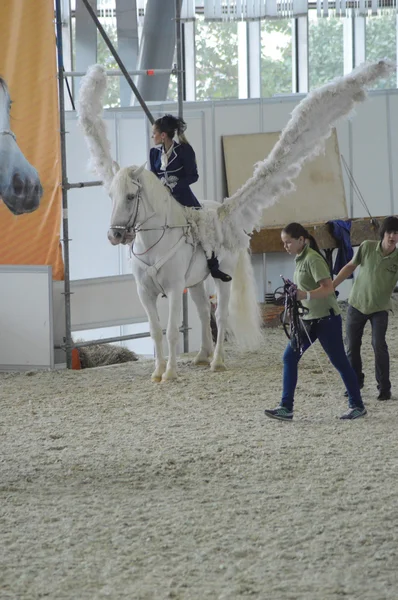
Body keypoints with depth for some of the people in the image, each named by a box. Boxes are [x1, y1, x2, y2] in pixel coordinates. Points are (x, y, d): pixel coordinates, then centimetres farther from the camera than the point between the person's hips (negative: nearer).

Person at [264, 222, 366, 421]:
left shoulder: (312, 259, -17)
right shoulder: (300, 259, 11)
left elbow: (328, 288, -26)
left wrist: (305, 295, -38)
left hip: (326, 318, -9)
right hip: (308, 319, 9)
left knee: (339, 361, 0)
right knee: (289, 357, 1)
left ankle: (357, 405, 12)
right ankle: (286, 407, 1)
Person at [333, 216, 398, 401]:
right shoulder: (367, 247, -13)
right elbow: (350, 267, 0)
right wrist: (331, 286, -1)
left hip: (380, 309, -2)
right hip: (357, 304, 2)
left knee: (379, 345, -15)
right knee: (351, 346, 9)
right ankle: (356, 382, 29)